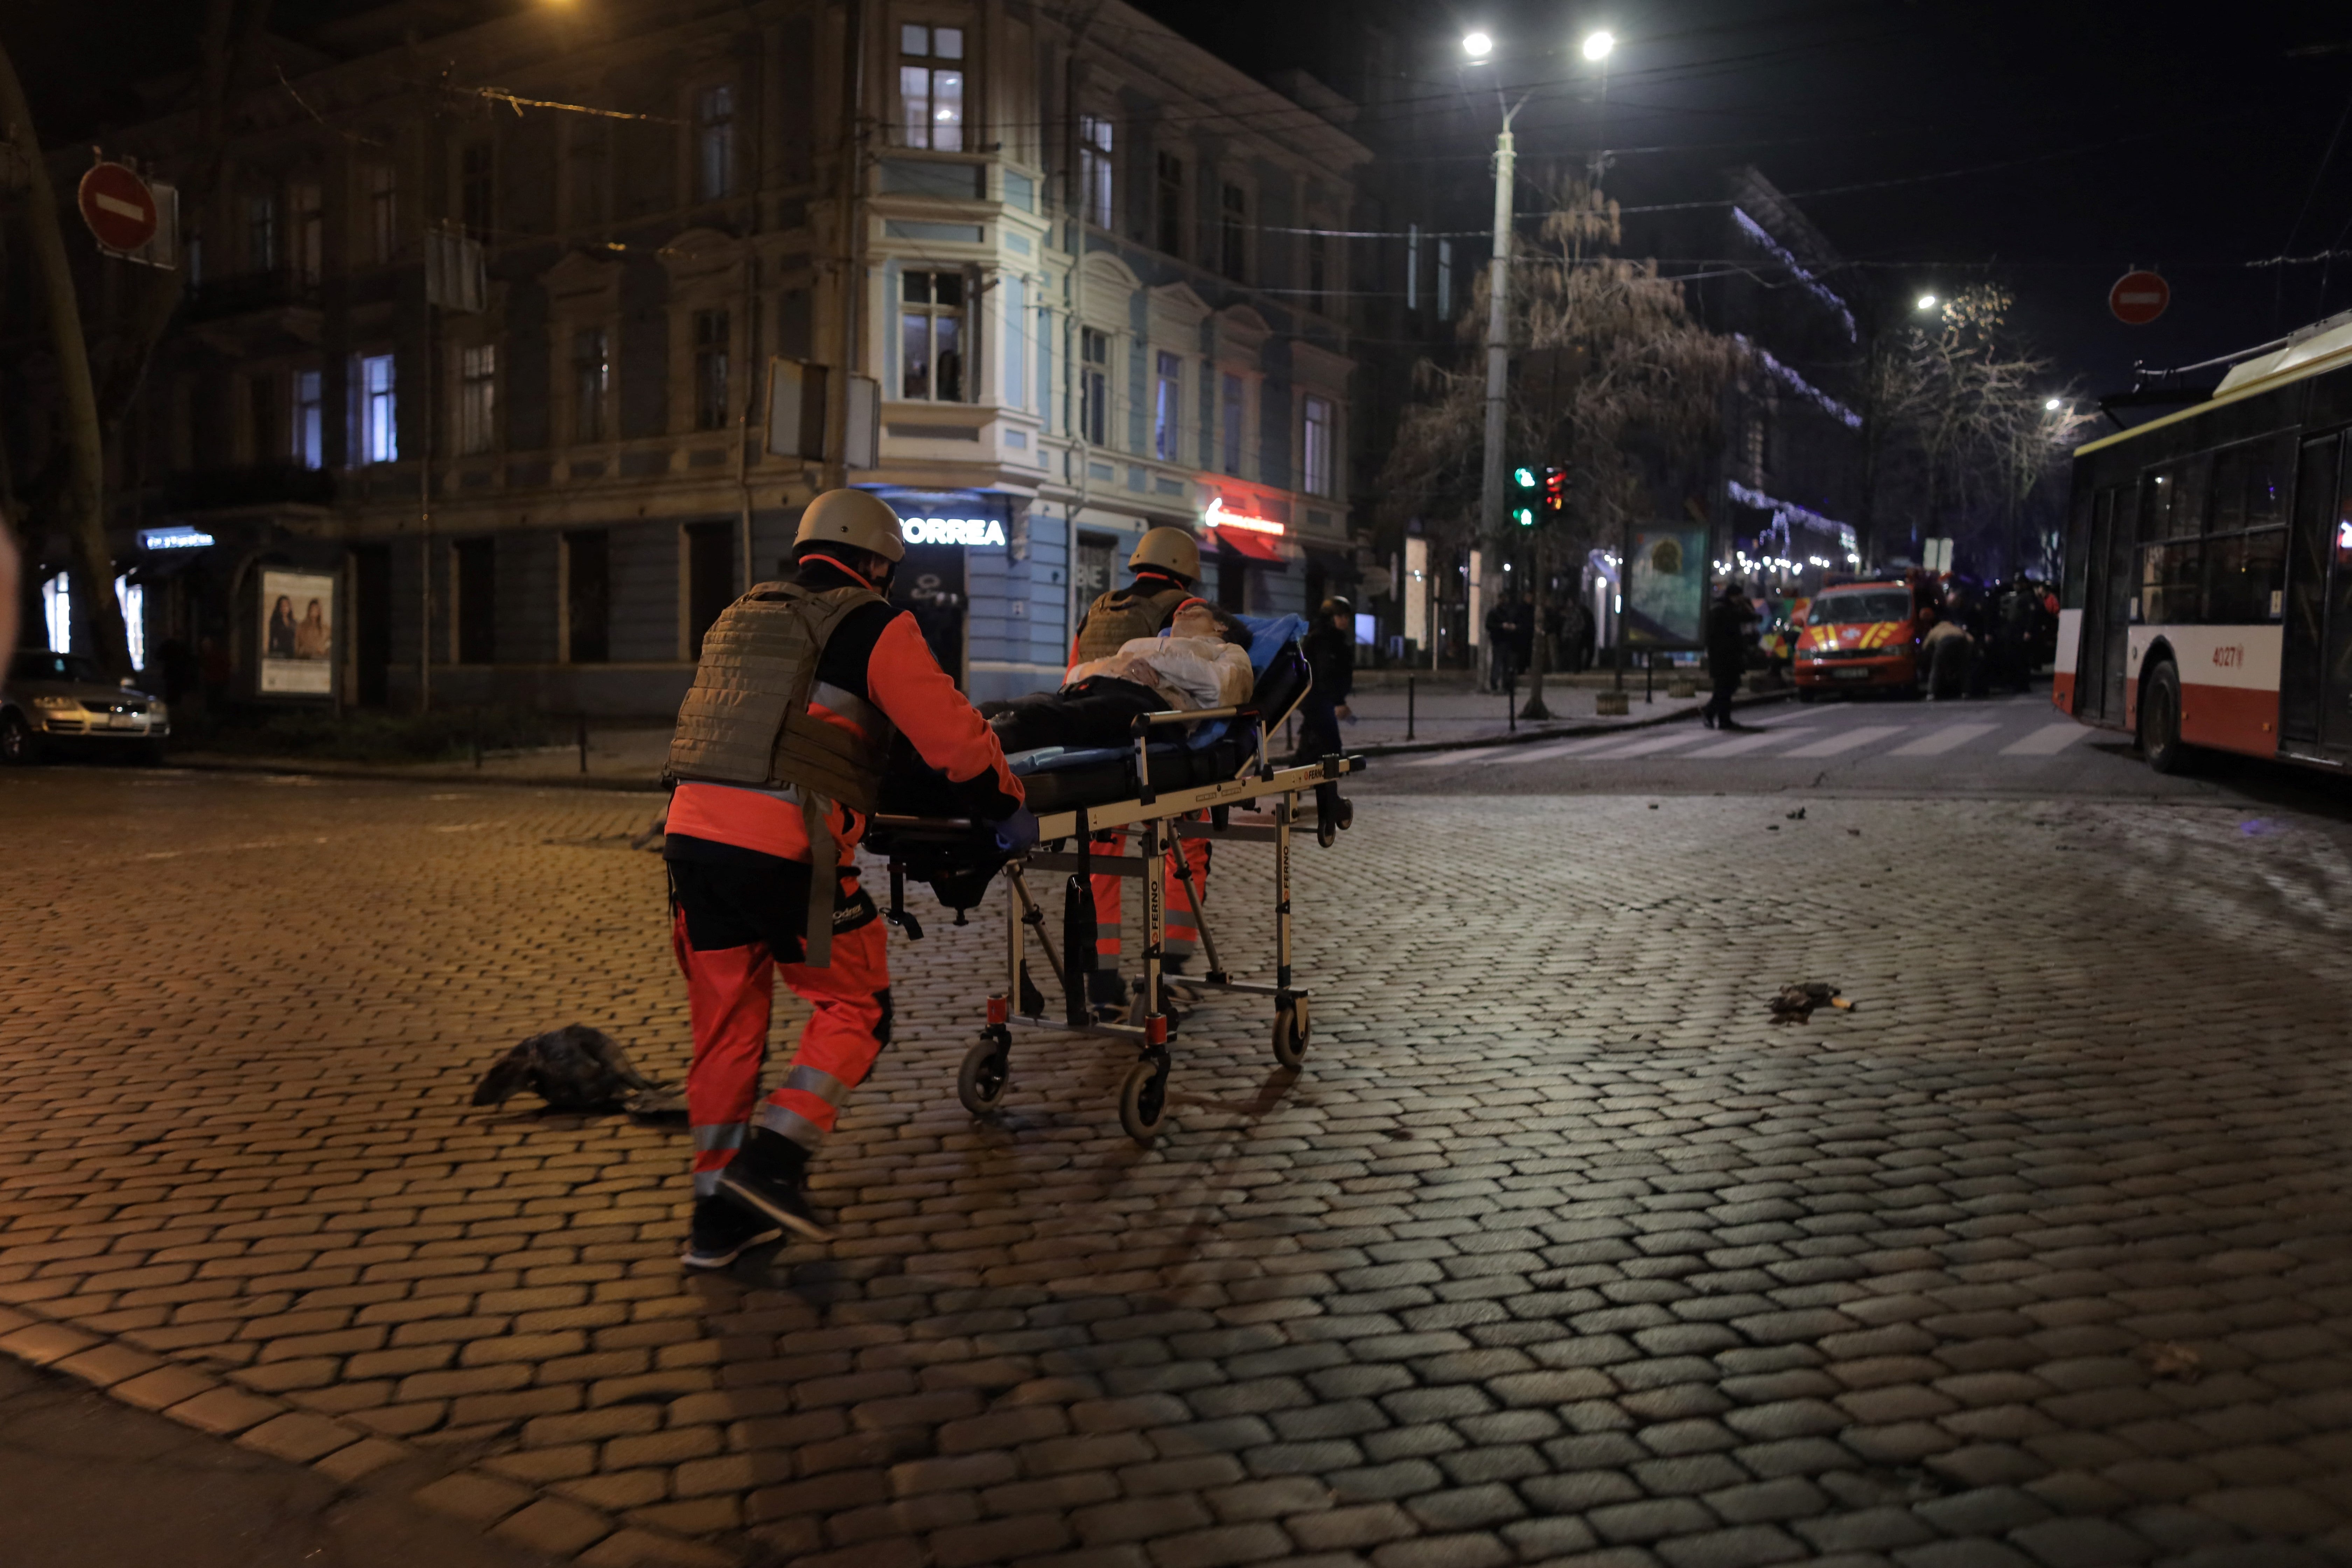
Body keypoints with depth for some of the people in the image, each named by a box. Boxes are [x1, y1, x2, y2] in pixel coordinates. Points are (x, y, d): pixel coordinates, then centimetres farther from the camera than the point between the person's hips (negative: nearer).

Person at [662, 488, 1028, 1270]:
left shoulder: (738, 618, 23)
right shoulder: (874, 626, 3)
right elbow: (950, 732, 0)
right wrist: (1007, 809, 13)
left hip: (692, 830, 7)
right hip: (783, 850, -7)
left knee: (725, 1025, 15)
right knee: (857, 1007, 11)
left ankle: (718, 1215, 21)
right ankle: (774, 1155, -1)